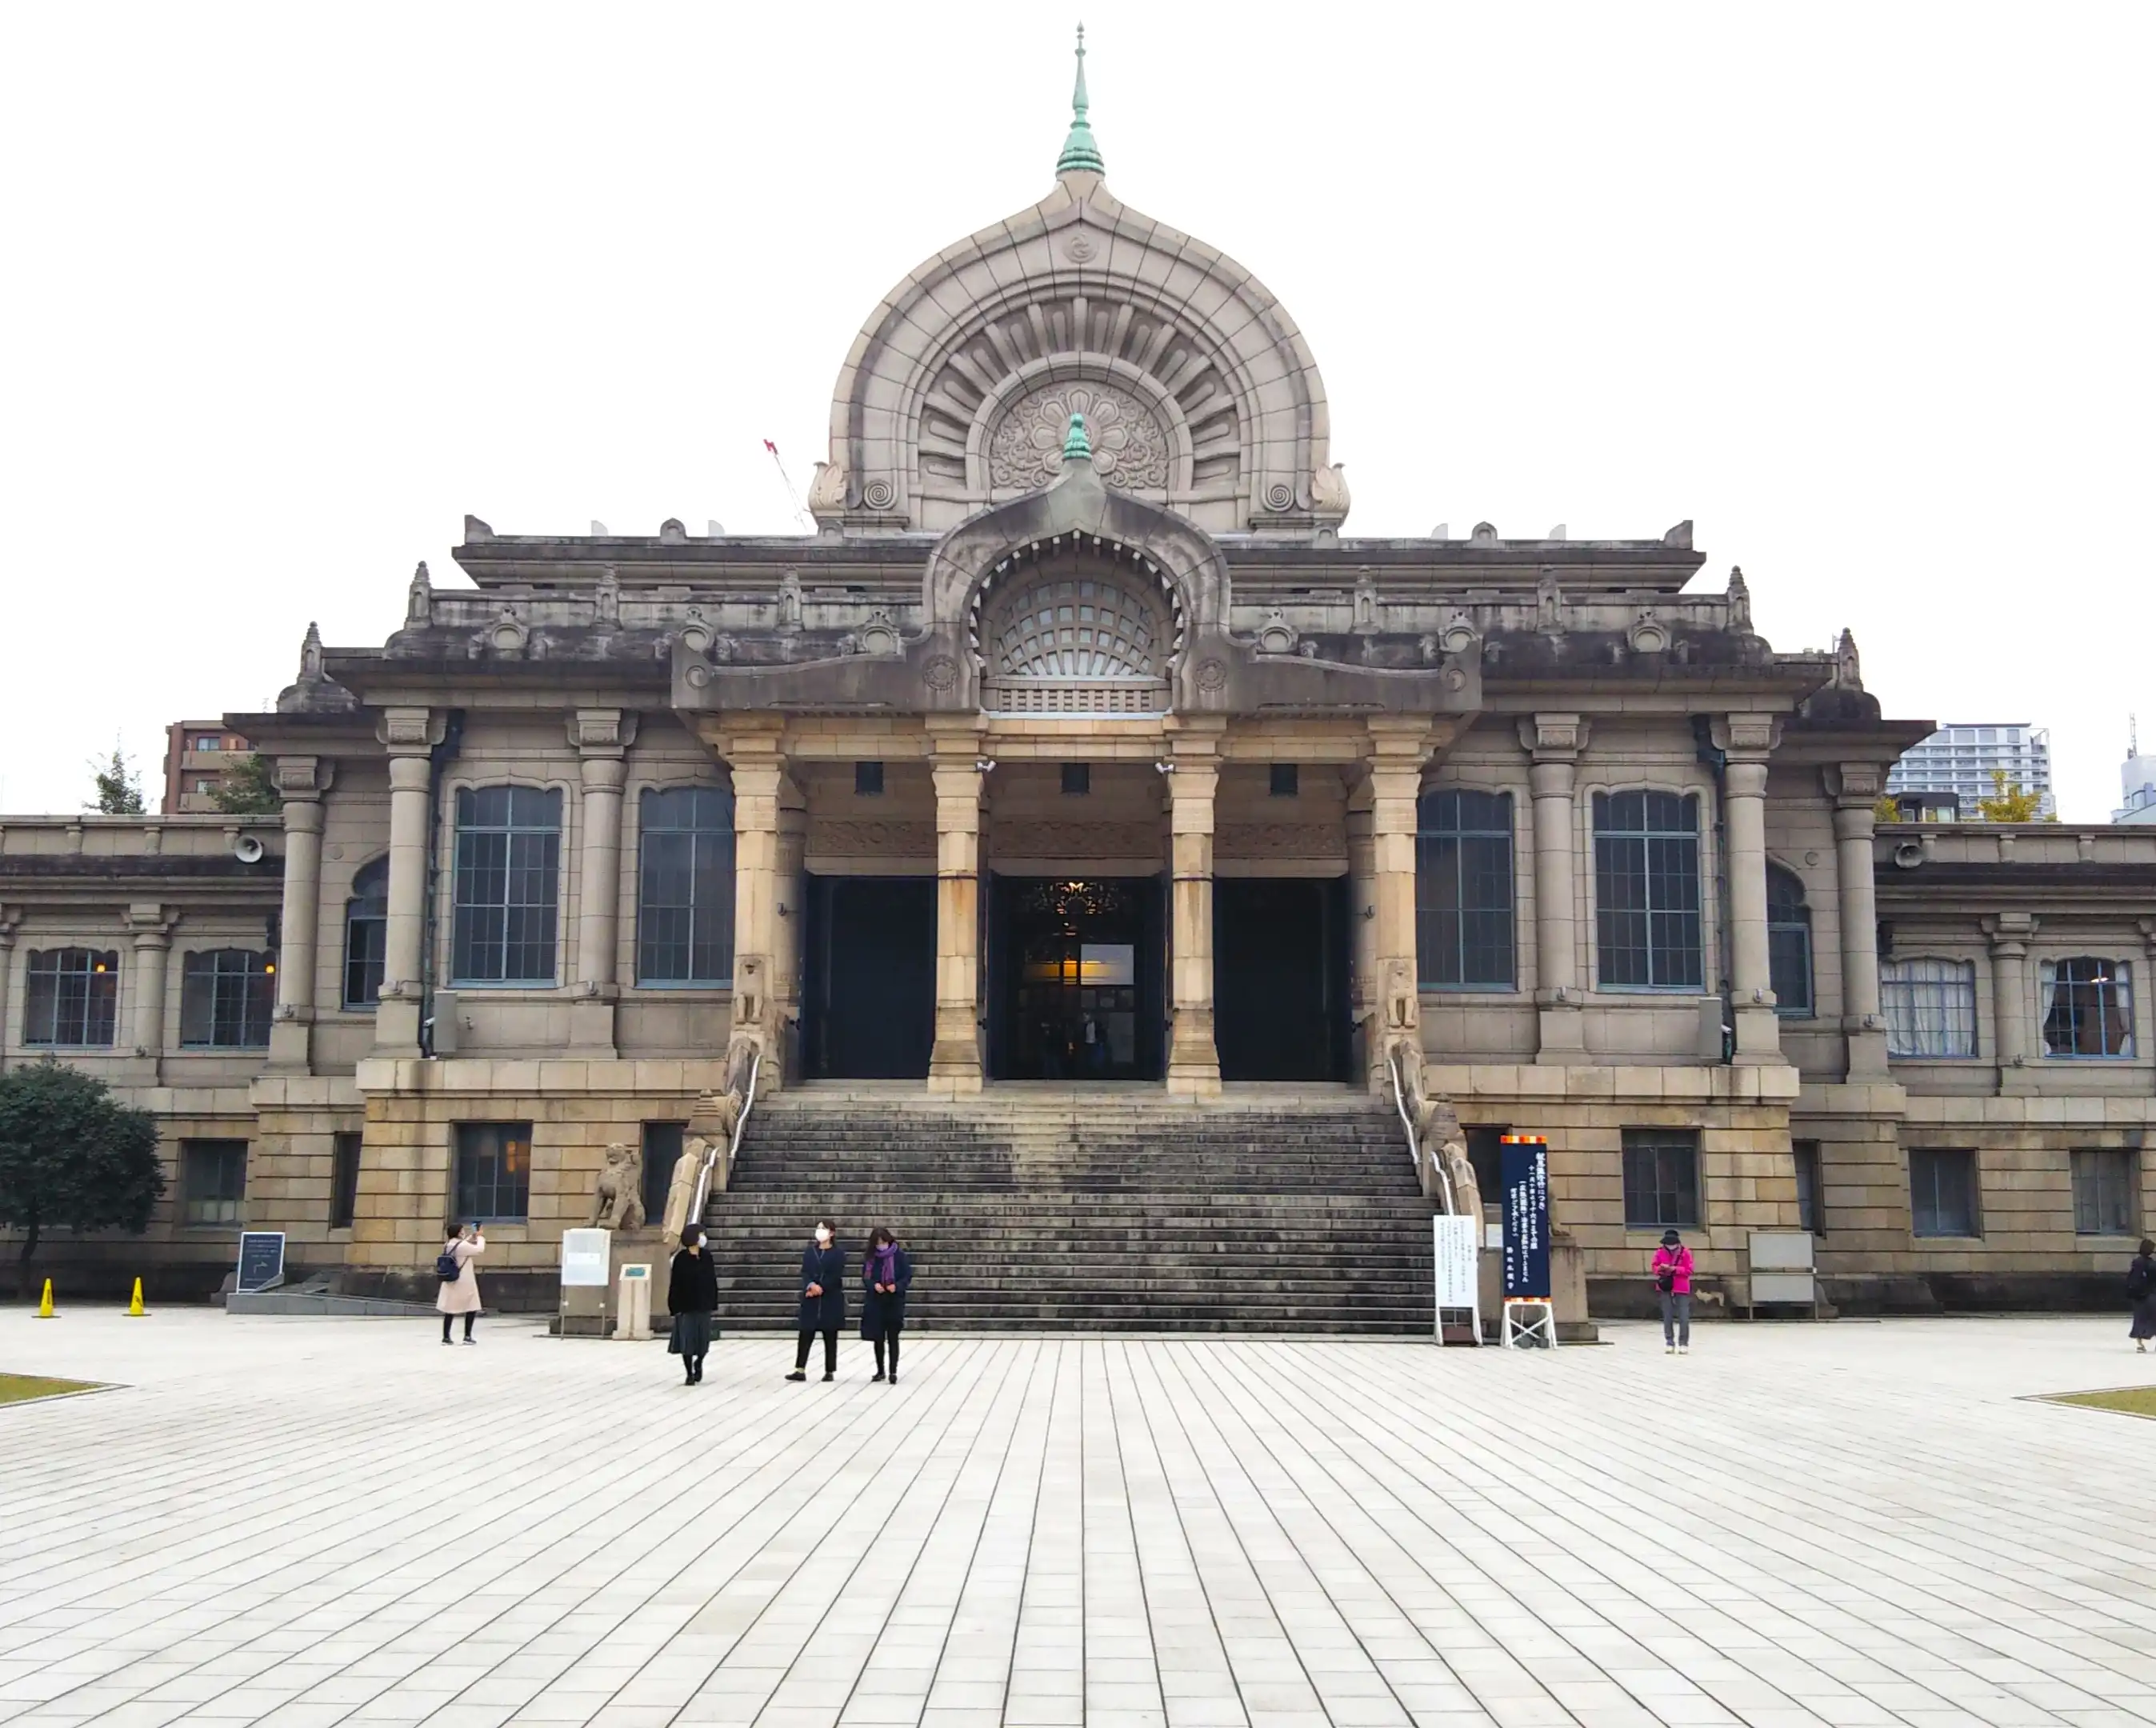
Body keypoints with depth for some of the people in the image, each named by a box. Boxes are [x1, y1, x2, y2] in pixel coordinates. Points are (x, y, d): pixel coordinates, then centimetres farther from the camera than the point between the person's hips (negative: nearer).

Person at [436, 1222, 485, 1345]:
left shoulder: (448, 1245, 6)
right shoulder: (462, 1246, -19)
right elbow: (479, 1249, -12)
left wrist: (472, 1237, 17)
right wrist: (480, 1237, 4)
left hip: (450, 1282, 7)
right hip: (464, 1283, -7)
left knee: (450, 1310, 10)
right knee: (472, 1308, 6)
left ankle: (445, 1337, 11)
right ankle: (467, 1336, 6)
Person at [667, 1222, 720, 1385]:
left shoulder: (706, 1256, 2)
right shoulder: (681, 1258, -10)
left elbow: (712, 1281, 5)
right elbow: (675, 1284, -9)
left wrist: (714, 1303, 3)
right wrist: (675, 1306, -12)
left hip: (703, 1304, 3)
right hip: (685, 1304, -3)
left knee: (703, 1338, 7)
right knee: (687, 1339, 0)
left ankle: (698, 1363, 35)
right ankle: (689, 1374, 12)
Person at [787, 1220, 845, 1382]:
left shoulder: (838, 1253, -1)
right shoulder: (809, 1252, 10)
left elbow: (836, 1276, -9)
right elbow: (805, 1273, 0)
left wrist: (820, 1288, -15)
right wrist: (811, 1285, -19)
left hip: (831, 1300, -3)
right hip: (810, 1300, 3)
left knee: (830, 1336, 3)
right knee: (805, 1334, -2)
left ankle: (830, 1371, 9)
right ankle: (800, 1370, -1)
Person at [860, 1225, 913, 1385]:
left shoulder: (900, 1255, -7)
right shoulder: (870, 1257, 1)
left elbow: (908, 1276, -5)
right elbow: (865, 1277, 4)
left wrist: (897, 1286, -23)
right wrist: (874, 1285, -16)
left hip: (894, 1302, -3)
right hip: (875, 1303, 3)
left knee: (892, 1338, -2)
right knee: (877, 1338, 10)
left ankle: (893, 1372, 1)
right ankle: (880, 1371, 20)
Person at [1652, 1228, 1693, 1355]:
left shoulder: (1685, 1252, -4)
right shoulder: (1660, 1252, 2)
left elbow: (1689, 1270, -7)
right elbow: (1655, 1268, 6)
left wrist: (1675, 1269, -19)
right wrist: (1660, 1268, -16)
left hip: (1681, 1288, -2)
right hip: (1665, 1288, 2)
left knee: (1684, 1317, -6)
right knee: (1667, 1317, 4)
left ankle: (1683, 1344, 1)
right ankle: (1669, 1343, 11)